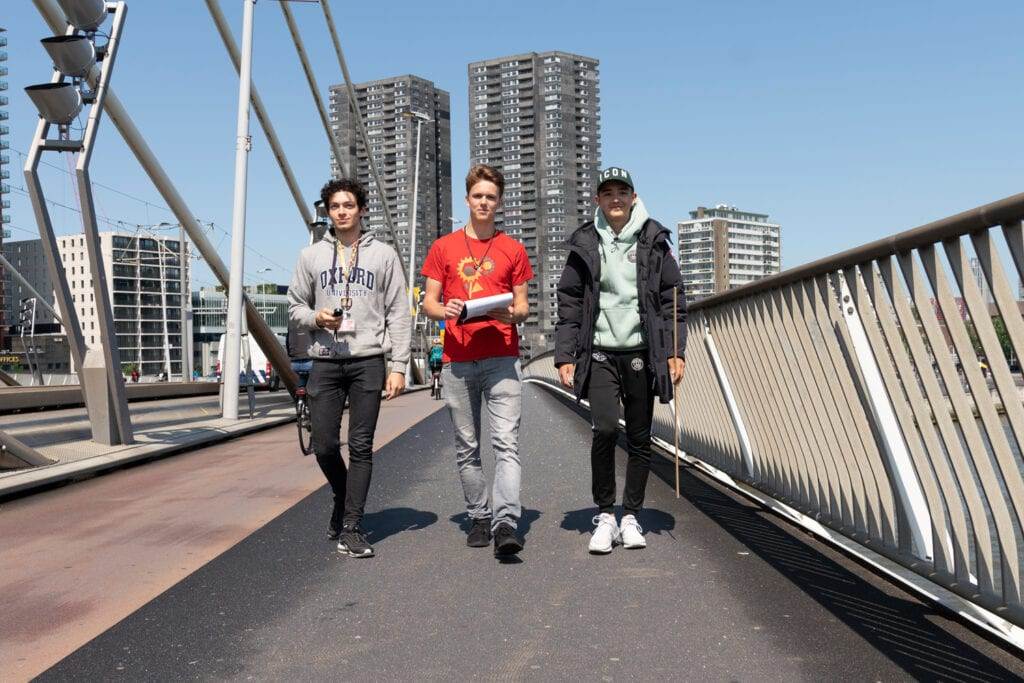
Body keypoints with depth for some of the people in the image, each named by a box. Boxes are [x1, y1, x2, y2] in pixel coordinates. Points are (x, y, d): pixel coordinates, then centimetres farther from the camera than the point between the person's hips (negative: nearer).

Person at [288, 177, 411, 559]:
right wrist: (316, 317, -9)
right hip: (324, 362, 2)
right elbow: (295, 307, 14)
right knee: (324, 446, 1)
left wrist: (398, 365, -5)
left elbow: (399, 315, 3)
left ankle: (350, 528, 6)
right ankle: (344, 499, 30)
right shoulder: (311, 256, 11)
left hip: (368, 361, -1)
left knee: (361, 446, -1)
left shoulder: (383, 255, 6)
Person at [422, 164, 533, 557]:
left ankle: (506, 524, -16)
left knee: (506, 442, -12)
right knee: (466, 447, 7)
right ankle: (479, 518, 18)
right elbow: (428, 303, 10)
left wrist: (513, 313, -13)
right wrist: (445, 310, -13)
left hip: (502, 358, -1)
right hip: (457, 361, 2)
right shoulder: (443, 248, 11)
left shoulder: (513, 249, 10)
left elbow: (523, 307, 11)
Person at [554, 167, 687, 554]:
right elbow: (569, 304, 6)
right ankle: (604, 515, 2)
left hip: (642, 352, 1)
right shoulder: (585, 244, 6)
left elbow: (673, 300, 6)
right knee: (604, 429, -15)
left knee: (640, 438, 6)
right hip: (600, 353, -1)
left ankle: (630, 516, 20)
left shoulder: (653, 241, 6)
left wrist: (675, 351, -1)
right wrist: (565, 355, 0)